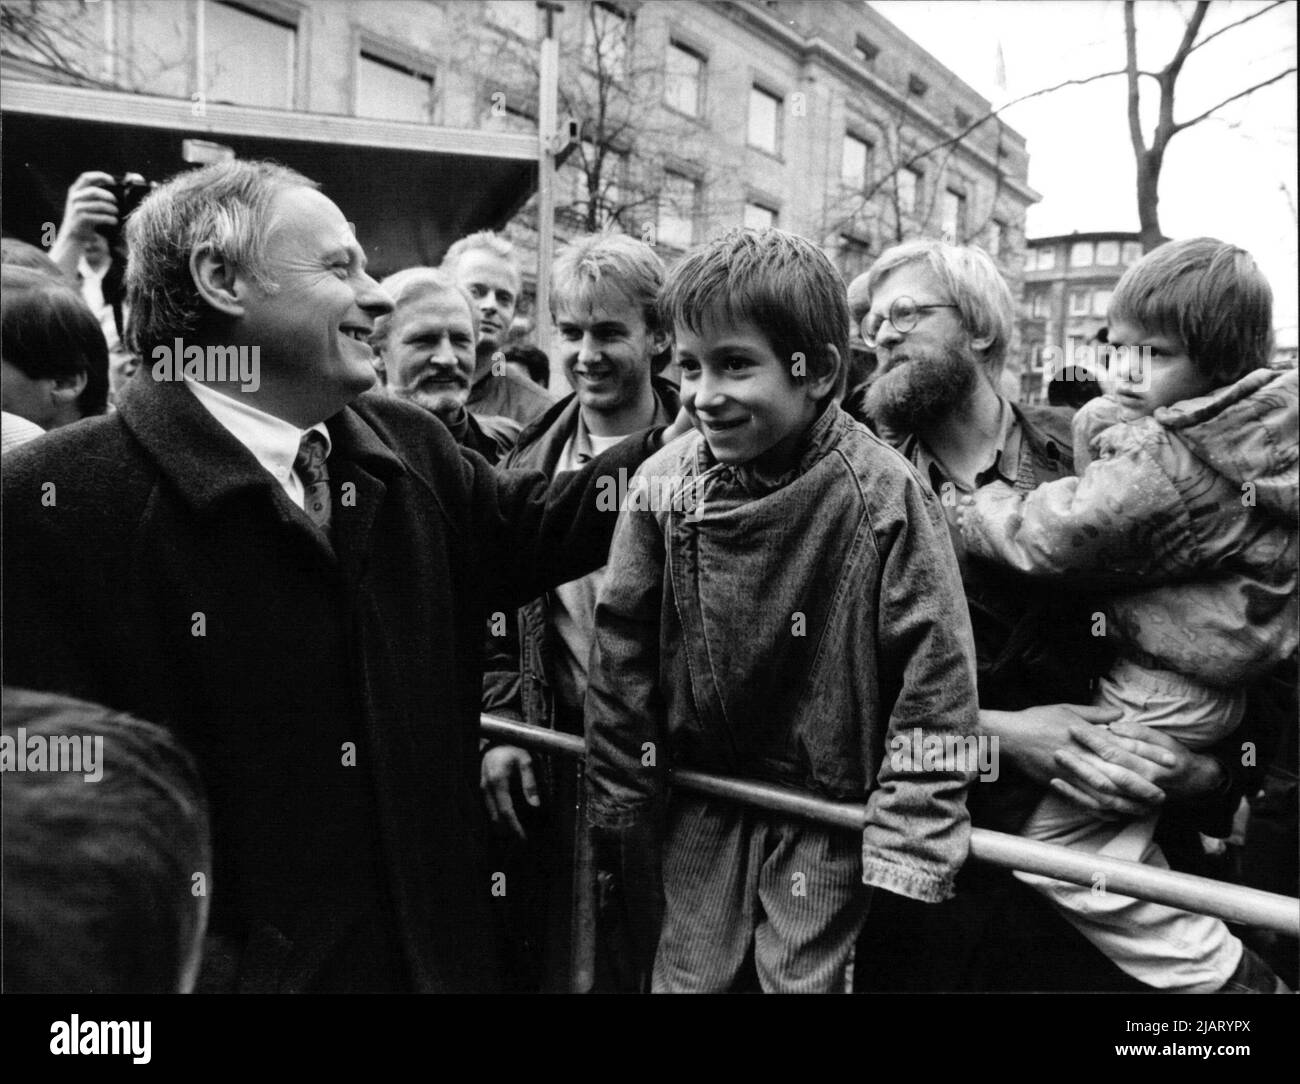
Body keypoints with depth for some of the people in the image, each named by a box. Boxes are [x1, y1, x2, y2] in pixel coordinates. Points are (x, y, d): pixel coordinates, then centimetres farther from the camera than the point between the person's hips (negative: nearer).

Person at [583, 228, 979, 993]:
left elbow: (934, 672, -16)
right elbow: (624, 650, -4)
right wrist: (616, 803, 0)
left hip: (828, 812, -3)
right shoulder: (663, 484, -11)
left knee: (806, 976, 13)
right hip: (702, 801, 3)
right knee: (687, 974, 17)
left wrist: (909, 838, -15)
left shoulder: (883, 496, -20)